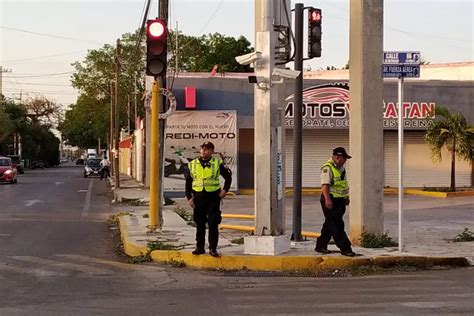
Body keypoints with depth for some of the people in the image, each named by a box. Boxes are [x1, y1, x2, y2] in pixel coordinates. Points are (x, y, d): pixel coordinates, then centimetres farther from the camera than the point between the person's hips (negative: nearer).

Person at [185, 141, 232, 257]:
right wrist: (189, 197, 3)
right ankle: (200, 247, 16)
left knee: (213, 224, -3)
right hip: (198, 197, 2)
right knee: (199, 224, 8)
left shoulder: (218, 163, 1)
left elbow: (228, 177, 10)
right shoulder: (193, 164, 7)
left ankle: (213, 248, 4)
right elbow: (188, 182, 11)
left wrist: (225, 190, -2)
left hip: (213, 197, -2)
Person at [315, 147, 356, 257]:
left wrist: (346, 197, 30)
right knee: (336, 226, -7)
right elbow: (325, 185, -24)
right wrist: (327, 199, -34)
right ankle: (345, 248, -7)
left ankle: (321, 246, 22)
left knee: (329, 225, 14)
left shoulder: (341, 167, 15)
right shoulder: (327, 168, -16)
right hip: (331, 201, -10)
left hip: (339, 200, 10)